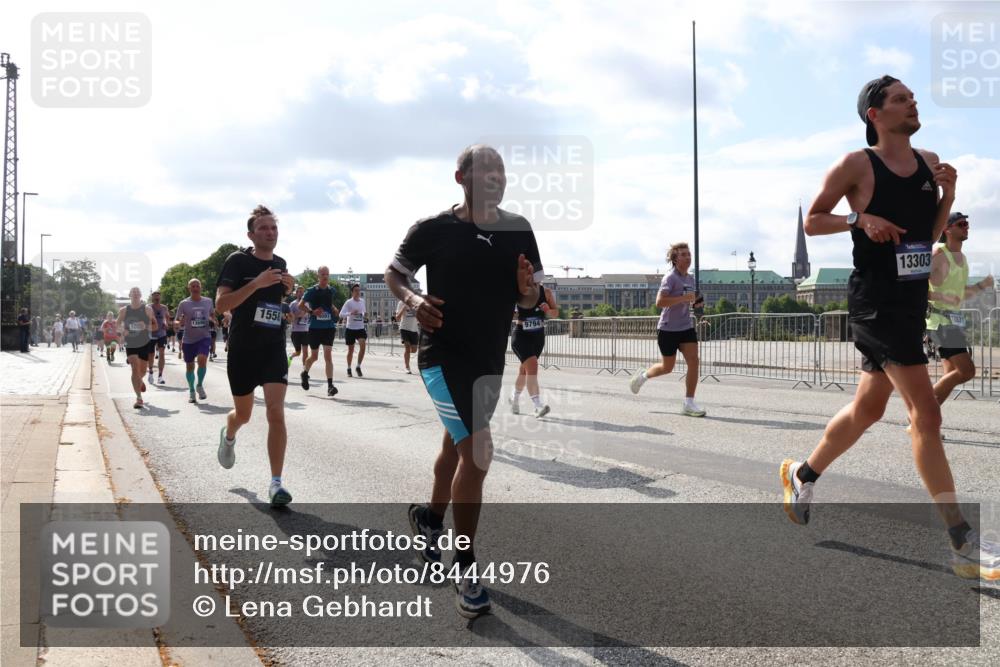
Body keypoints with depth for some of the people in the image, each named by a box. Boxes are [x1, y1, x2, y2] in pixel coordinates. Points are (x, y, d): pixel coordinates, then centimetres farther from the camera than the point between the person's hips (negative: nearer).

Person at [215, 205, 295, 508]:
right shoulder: (238, 261, -8)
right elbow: (221, 304, -18)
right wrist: (256, 283, -28)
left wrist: (288, 290, 2)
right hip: (242, 349, -2)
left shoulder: (280, 264, 7)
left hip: (274, 348, 2)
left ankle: (276, 483, -8)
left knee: (276, 412, -12)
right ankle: (228, 436, 52)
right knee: (243, 414, 14)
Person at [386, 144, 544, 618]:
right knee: (477, 452, -18)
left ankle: (430, 518, 49)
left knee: (457, 447, 23)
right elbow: (393, 273, 2)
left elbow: (529, 302, 8)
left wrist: (526, 288, -15)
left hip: (490, 360, 6)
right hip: (444, 355, -6)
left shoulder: (519, 231, 0)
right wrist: (413, 299, -17)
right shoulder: (433, 230, -11)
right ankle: (465, 568, -5)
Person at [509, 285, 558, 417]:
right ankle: (537, 405, -26)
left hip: (538, 336, 4)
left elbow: (556, 312, 7)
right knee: (532, 366, -22)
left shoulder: (546, 293, -3)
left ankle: (515, 398, 41)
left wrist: (548, 310, -15)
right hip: (521, 335, -4)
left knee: (524, 370, 17)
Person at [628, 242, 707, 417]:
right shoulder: (670, 278, -14)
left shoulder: (690, 279, 10)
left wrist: (695, 301, 4)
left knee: (693, 360, -10)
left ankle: (688, 404, -4)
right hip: (668, 329, -6)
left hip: (686, 327, 6)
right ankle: (643, 376, 38)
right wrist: (684, 298, -29)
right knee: (667, 367, 7)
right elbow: (659, 302, -26)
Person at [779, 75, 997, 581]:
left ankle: (802, 475, 37)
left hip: (912, 301, 8)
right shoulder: (857, 165, -7)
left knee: (868, 408, 16)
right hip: (875, 302, -8)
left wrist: (948, 194, 0)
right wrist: (860, 219, -17)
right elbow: (811, 221, -2)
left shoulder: (929, 162, 12)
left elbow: (931, 233, 18)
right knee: (926, 412, -13)